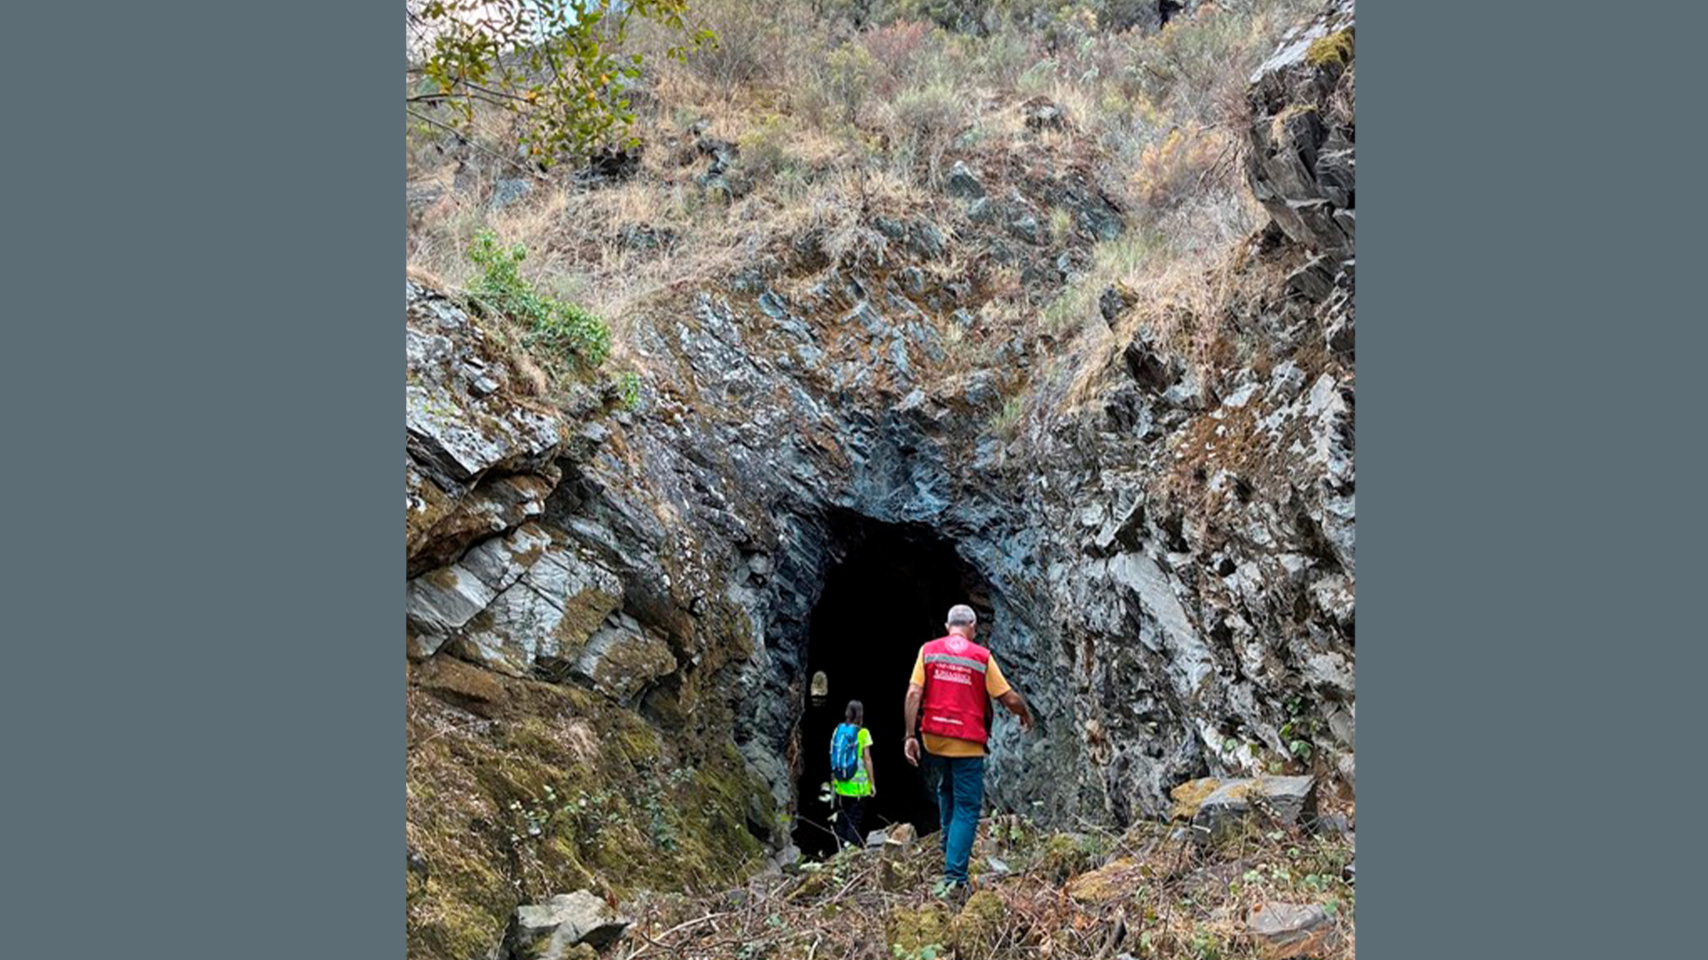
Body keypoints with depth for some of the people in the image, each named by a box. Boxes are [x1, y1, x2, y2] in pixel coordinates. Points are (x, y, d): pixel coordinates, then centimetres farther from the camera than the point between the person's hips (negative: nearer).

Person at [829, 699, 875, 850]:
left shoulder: (838, 730, 2)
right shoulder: (863, 733, -9)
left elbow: (833, 756, 6)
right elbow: (867, 760, -8)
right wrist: (872, 782, 0)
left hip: (840, 784, 4)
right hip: (858, 784, -4)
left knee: (841, 820, 13)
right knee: (854, 820, 2)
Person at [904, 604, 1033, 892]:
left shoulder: (928, 650, 3)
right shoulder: (982, 656, -3)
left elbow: (913, 693, -5)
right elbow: (1009, 699, 0)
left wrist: (910, 734, -3)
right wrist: (1026, 715, 20)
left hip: (934, 738, 3)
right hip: (968, 742, -3)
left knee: (946, 791, 28)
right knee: (967, 807, 4)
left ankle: (950, 849, 35)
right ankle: (955, 874, -2)